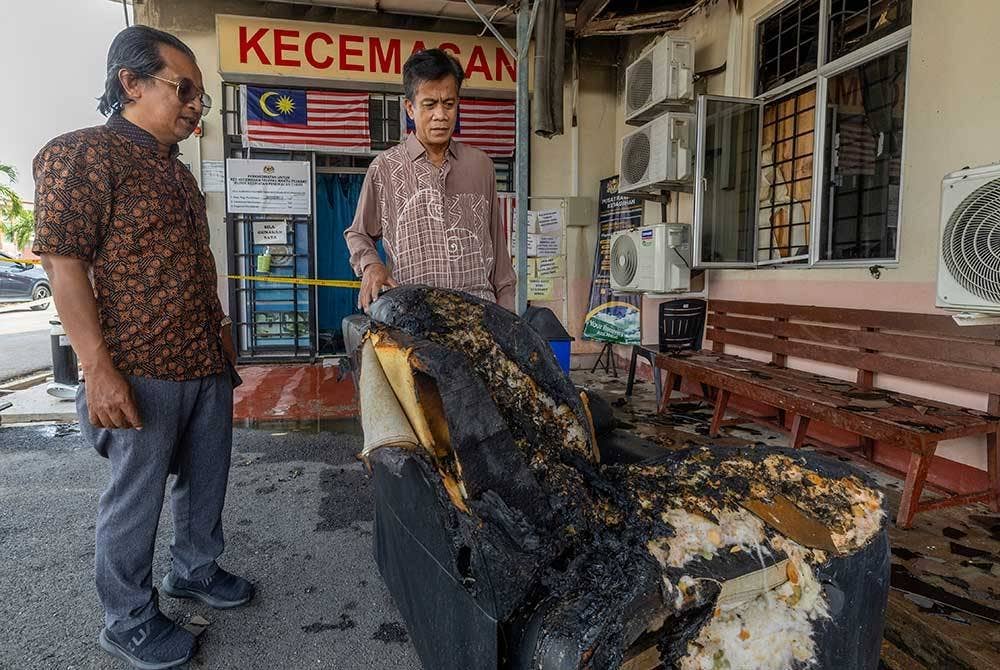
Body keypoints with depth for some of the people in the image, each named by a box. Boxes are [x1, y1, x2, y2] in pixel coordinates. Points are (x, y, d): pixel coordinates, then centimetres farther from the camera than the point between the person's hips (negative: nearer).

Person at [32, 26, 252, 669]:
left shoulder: (178, 171, 16)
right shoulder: (81, 154, -9)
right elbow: (64, 263, -15)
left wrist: (222, 337, 21)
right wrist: (100, 370, -19)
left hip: (208, 364, 8)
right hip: (141, 374, -8)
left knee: (206, 478, 19)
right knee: (137, 496, 7)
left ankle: (196, 569, 42)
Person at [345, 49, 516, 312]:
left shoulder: (480, 165, 15)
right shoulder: (385, 167, 7)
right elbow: (358, 234, 17)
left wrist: (506, 310, 14)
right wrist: (371, 264, -4)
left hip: (480, 309, 2)